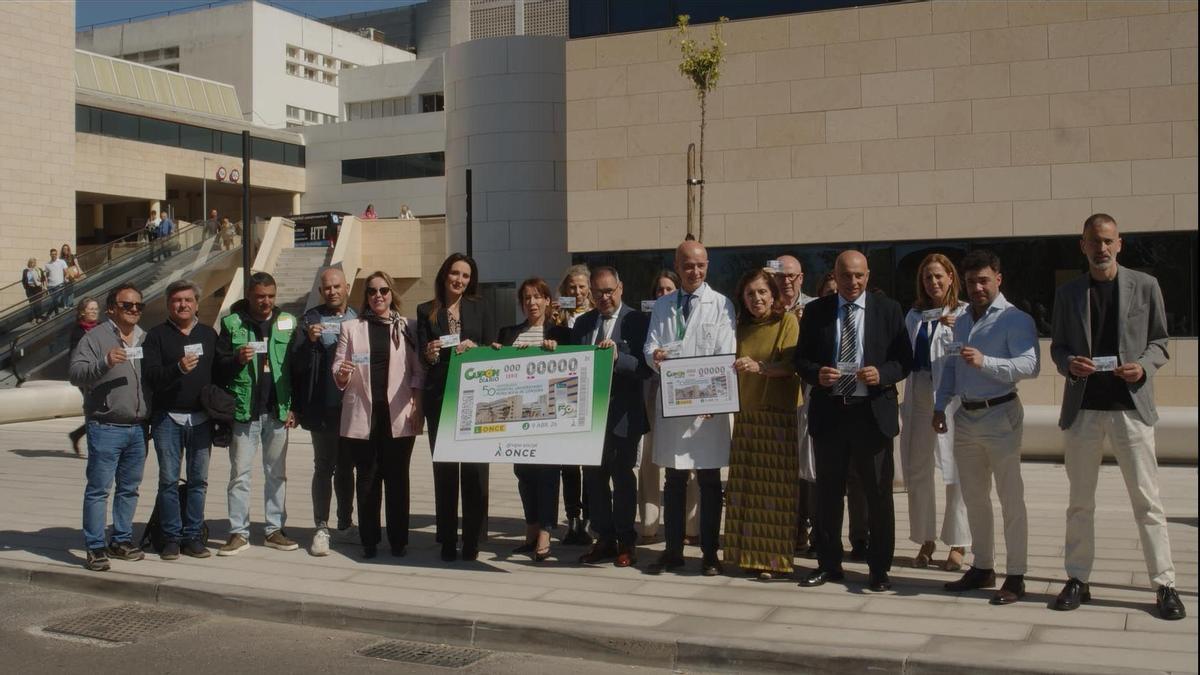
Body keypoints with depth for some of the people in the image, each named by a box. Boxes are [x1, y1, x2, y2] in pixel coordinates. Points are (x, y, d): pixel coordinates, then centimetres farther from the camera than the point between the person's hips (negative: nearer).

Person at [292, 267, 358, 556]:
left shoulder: (358, 318, 8)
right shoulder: (312, 319, 0)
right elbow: (297, 364, -4)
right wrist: (309, 341, -21)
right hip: (324, 407, -3)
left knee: (346, 467, 14)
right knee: (324, 467, 2)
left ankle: (345, 525, 24)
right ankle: (321, 529, 8)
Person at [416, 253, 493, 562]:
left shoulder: (480, 308, 10)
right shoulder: (426, 311, 8)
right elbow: (422, 355, 3)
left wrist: (474, 348, -14)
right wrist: (430, 354, -19)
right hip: (439, 396, 0)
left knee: (474, 466, -2)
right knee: (443, 467, 3)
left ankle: (472, 539, 5)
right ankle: (448, 540, 10)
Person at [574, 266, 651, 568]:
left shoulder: (637, 321, -6)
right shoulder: (583, 323, 10)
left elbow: (645, 367, -14)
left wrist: (617, 357, -28)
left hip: (622, 415, -5)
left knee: (623, 477, 4)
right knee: (594, 476, 9)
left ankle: (626, 542, 14)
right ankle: (604, 539, 20)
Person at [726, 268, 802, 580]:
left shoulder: (788, 321, 0)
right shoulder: (742, 327, 16)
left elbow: (790, 365, -12)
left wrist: (759, 366, -27)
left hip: (779, 414, -5)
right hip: (745, 413, 5)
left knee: (775, 487, -6)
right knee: (745, 486, 2)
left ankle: (774, 558, 1)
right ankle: (750, 554, 11)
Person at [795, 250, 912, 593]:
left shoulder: (888, 309, 2)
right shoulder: (815, 311, 5)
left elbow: (904, 359, 1)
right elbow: (801, 358, 7)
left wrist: (882, 374, -19)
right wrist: (816, 374, -14)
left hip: (873, 413, -1)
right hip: (828, 412, 2)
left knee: (878, 495, 4)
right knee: (827, 493, 10)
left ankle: (879, 568, 16)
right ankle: (829, 564, 22)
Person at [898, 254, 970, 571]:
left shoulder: (965, 313, -2)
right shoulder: (914, 316, 14)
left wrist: (957, 330, -24)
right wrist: (904, 403, 11)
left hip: (953, 397, -5)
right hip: (919, 398, 6)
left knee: (956, 473, -2)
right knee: (917, 471, 10)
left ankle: (958, 545, 8)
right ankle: (926, 541, 22)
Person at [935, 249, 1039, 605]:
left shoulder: (1015, 320, -8)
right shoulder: (961, 322, 17)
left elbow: (1030, 365, -21)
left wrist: (985, 362, -31)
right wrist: (940, 405, 12)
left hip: (999, 415, -7)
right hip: (965, 416, 7)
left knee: (1011, 498, -2)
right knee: (974, 497, 13)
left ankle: (1016, 577, 4)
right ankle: (982, 567, 24)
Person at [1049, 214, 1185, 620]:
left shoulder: (1145, 286, 4)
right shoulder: (1068, 294, 8)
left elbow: (1159, 341, 7)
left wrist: (1144, 366, -13)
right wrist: (1069, 364, -10)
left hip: (1131, 405, -2)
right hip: (1083, 407, 2)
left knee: (1146, 499, -1)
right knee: (1080, 500, 9)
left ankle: (1164, 584, 6)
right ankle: (1078, 579, 17)